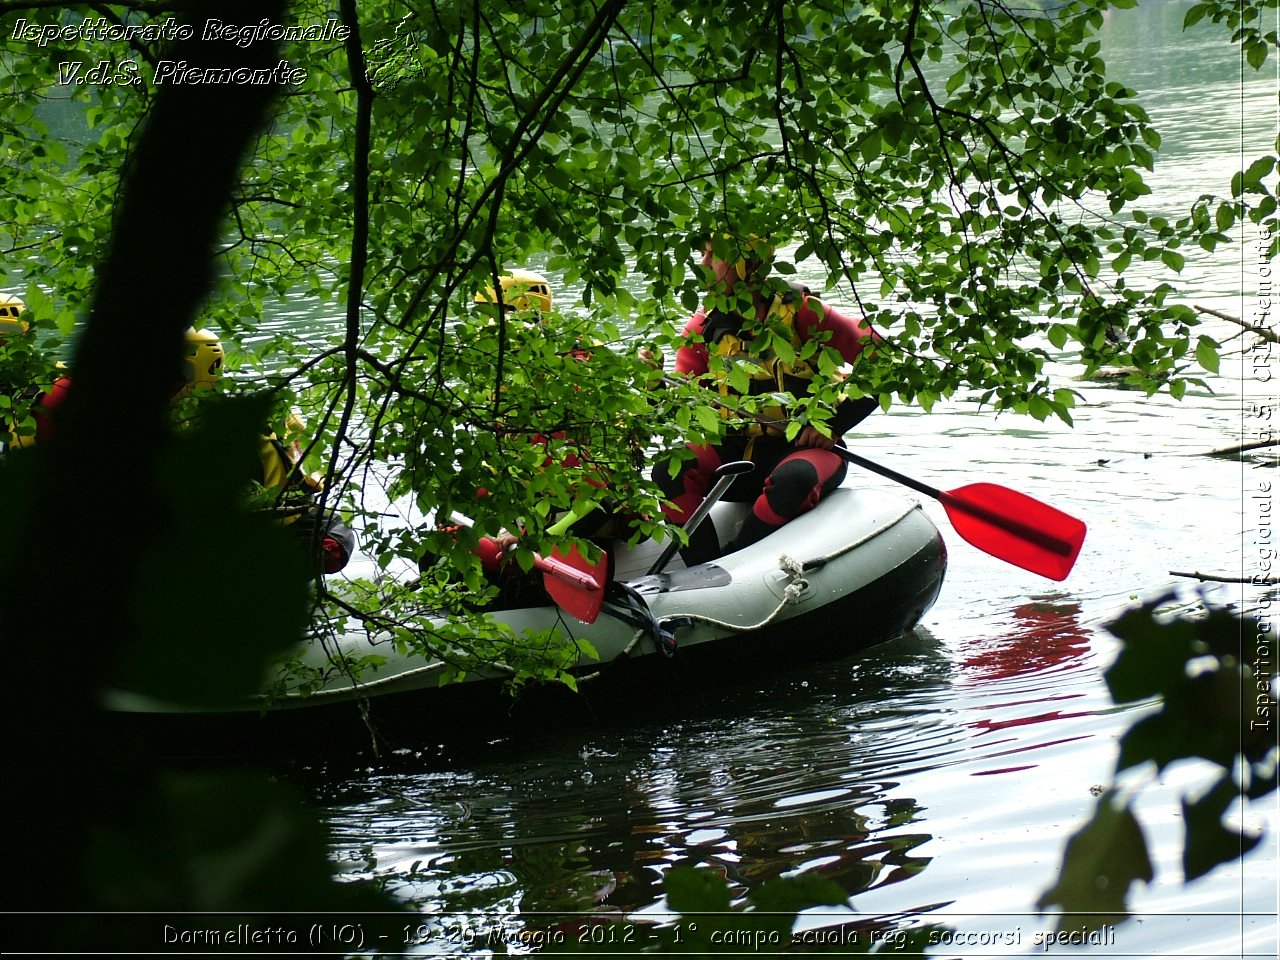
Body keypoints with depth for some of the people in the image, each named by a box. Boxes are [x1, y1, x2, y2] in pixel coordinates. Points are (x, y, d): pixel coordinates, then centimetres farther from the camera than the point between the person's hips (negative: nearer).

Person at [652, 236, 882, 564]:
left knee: (792, 479, -39)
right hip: (736, 450, 5)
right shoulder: (704, 325, 4)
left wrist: (835, 423, -12)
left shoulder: (799, 312, -10)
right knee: (669, 471, -22)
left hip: (808, 448, -4)